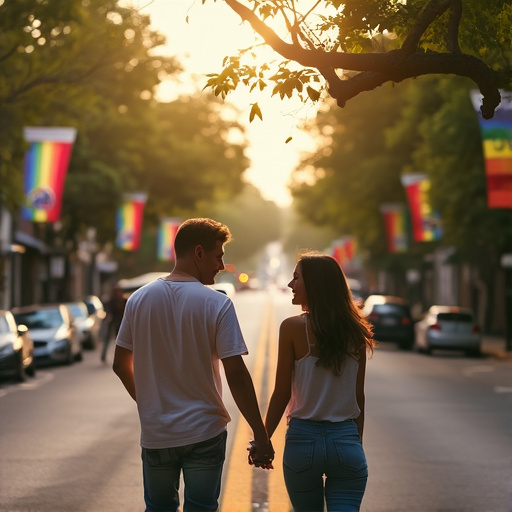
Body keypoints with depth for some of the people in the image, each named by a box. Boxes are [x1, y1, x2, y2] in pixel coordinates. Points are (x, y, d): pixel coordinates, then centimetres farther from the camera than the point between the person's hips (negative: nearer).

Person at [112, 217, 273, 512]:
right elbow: (236, 375, -14)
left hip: (155, 434, 3)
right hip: (204, 432, -3)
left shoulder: (139, 300, 0)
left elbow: (121, 364, 7)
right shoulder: (217, 304, -12)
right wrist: (260, 435, -8)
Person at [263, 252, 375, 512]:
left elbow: (281, 393, -6)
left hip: (303, 439, -2)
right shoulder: (355, 332, 4)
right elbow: (359, 397, 8)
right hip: (347, 441, 2)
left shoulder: (293, 327, -8)